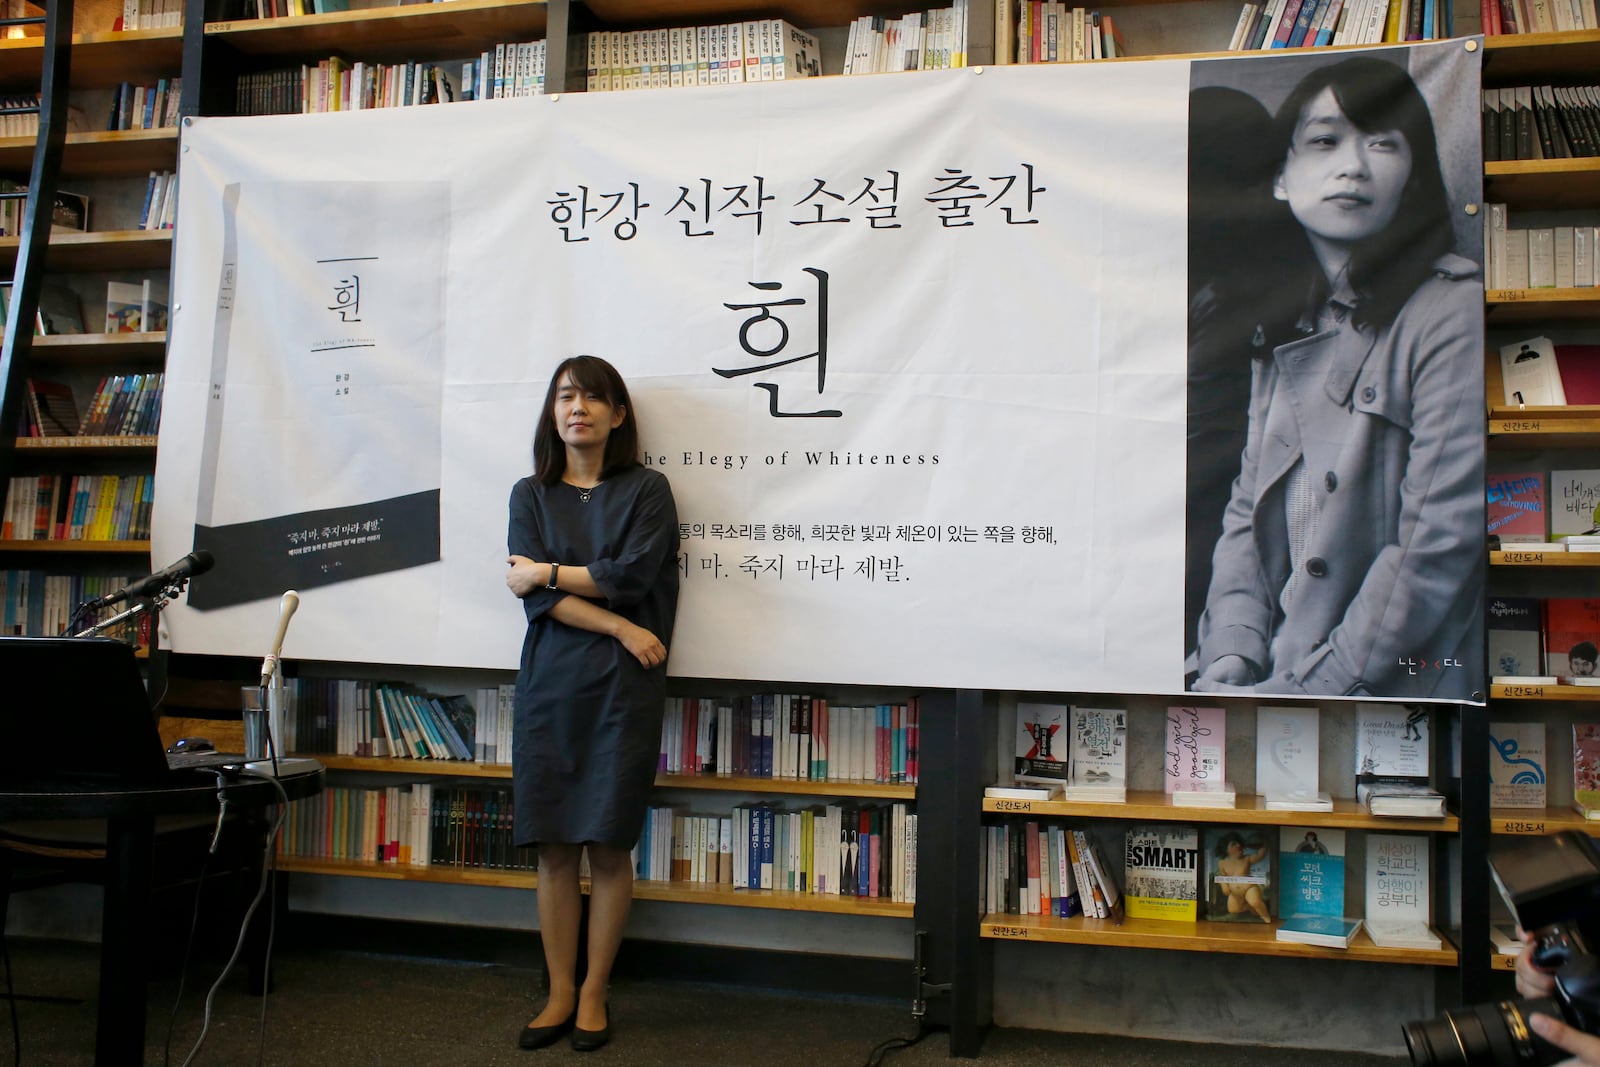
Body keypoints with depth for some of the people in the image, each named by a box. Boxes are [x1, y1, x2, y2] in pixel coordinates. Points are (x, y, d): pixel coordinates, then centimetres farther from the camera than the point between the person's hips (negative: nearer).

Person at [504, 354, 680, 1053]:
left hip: (621, 688, -2)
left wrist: (546, 572, -4)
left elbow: (630, 574, -11)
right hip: (549, 682, 2)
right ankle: (560, 992, 18)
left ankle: (594, 994, 16)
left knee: (609, 845, 1)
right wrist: (620, 628, -11)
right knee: (554, 847, 5)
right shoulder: (531, 495, 10)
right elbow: (537, 597, -2)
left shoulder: (647, 490, 4)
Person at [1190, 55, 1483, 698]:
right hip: (1268, 674, 6)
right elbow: (1246, 510, 11)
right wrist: (1231, 658, -4)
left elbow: (1441, 543, -12)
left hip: (1389, 687, -6)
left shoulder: (1455, 313, -6)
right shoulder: (1287, 330, 14)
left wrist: (1304, 688, -13)